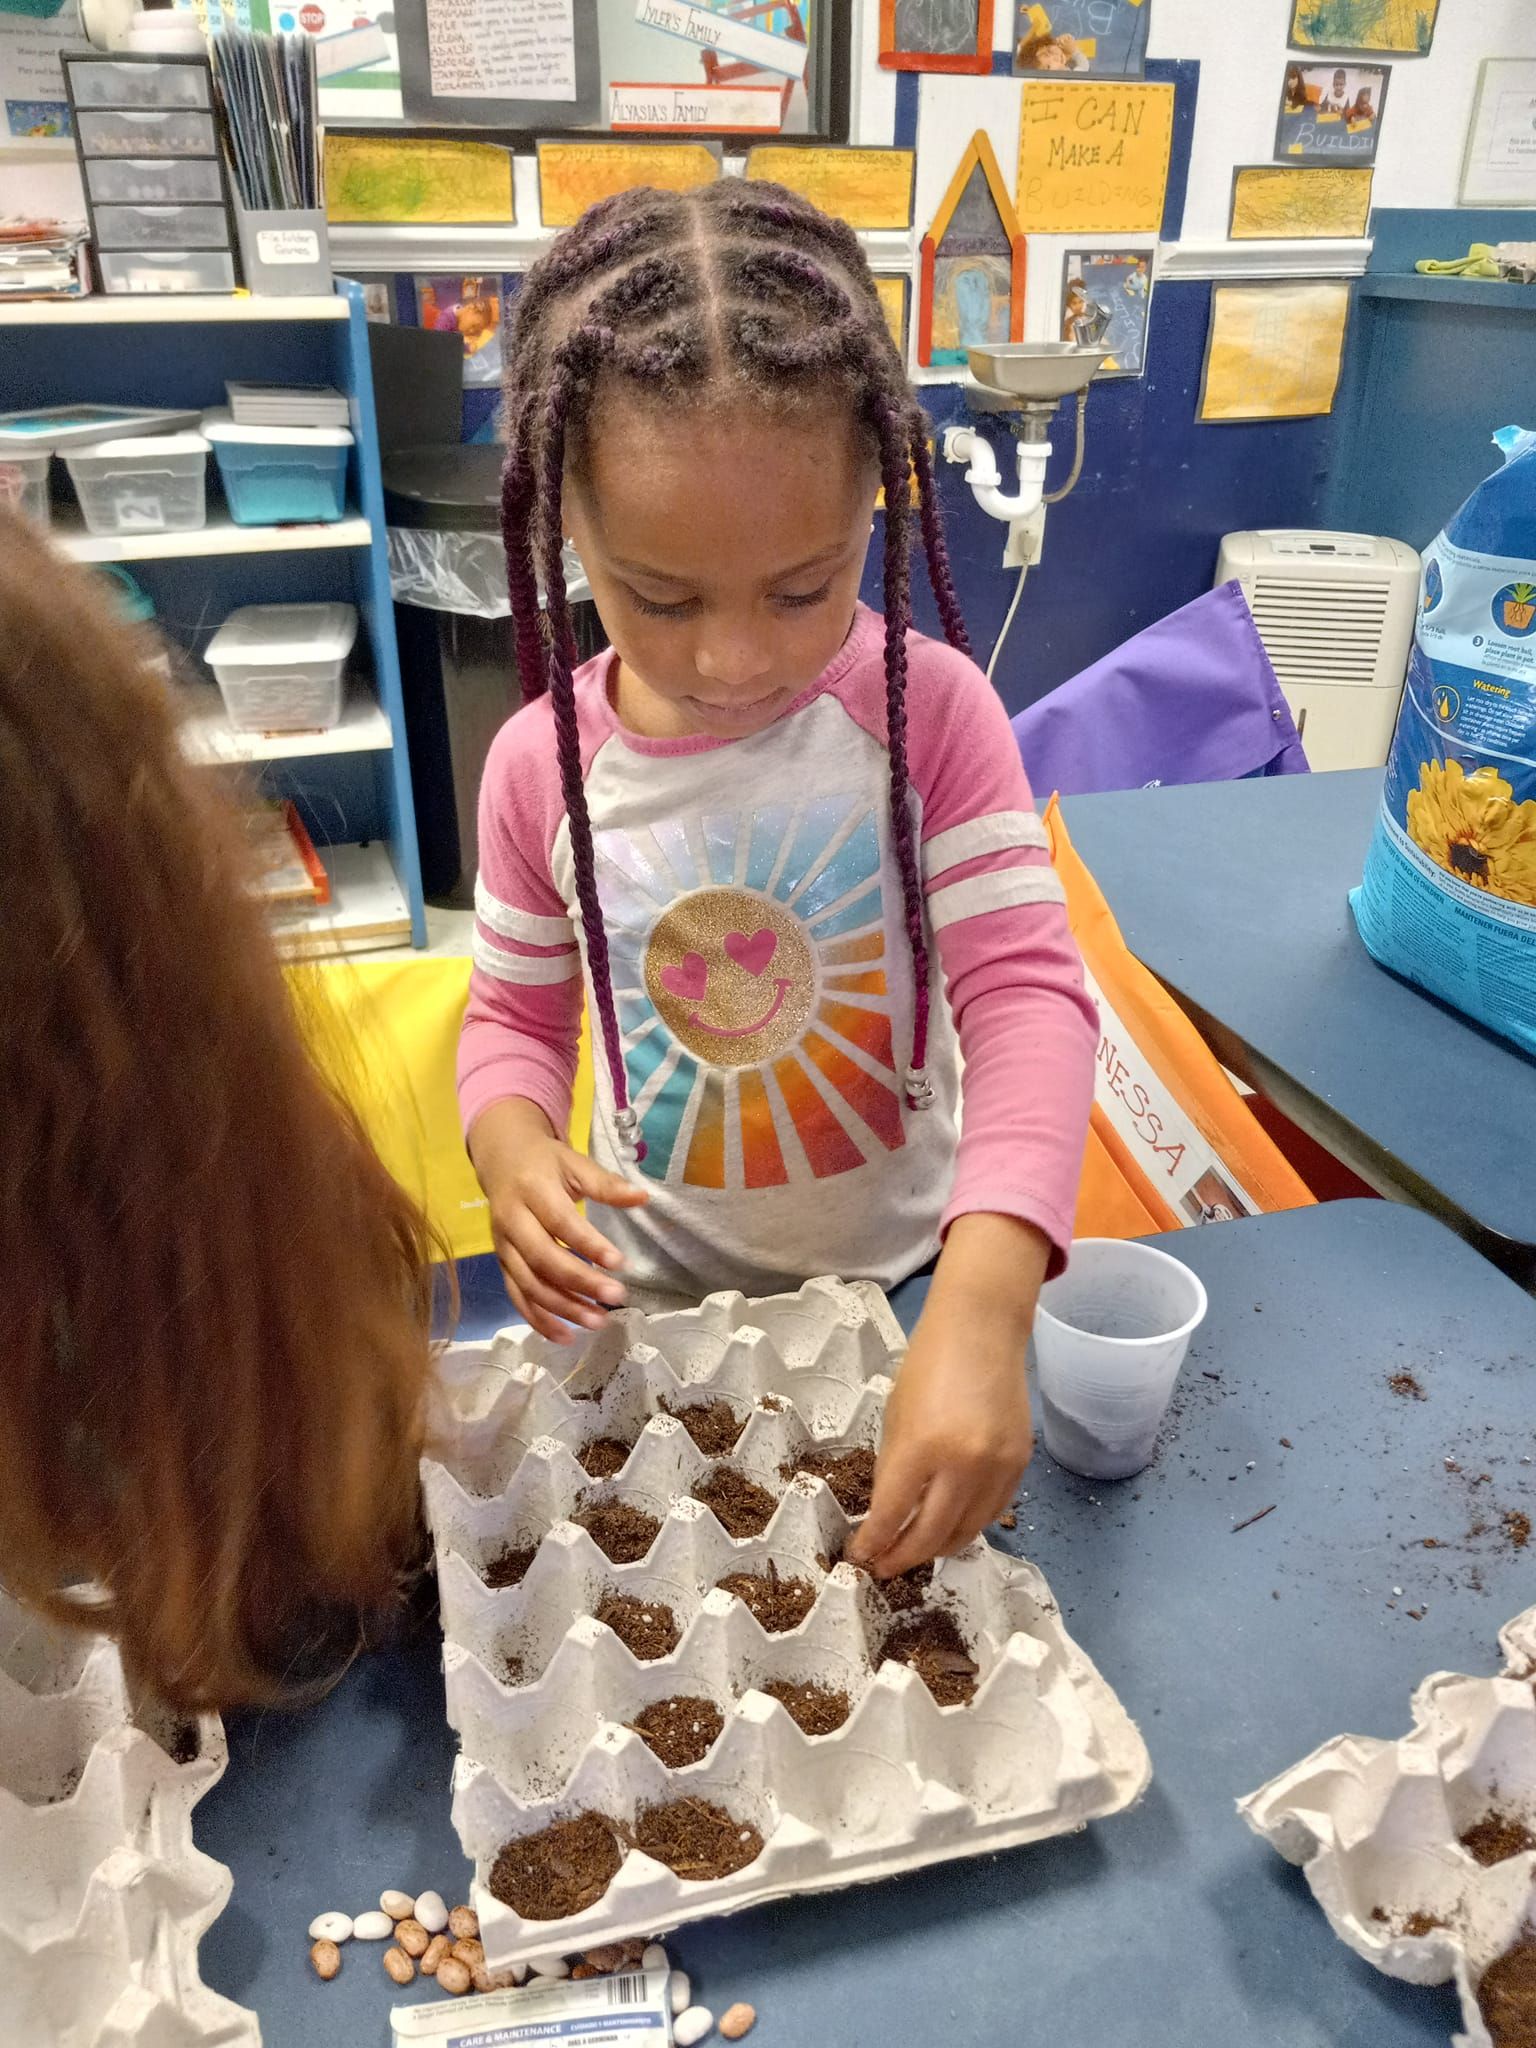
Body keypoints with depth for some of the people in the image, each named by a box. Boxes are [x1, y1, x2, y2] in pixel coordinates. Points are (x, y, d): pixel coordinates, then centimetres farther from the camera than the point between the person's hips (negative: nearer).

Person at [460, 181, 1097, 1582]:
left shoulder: (928, 708, -19)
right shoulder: (545, 763, -13)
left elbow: (1026, 990, -26)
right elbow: (515, 1014, -1)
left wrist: (982, 1303, -41)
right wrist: (516, 1147, -25)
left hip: (904, 1272, -1)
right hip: (656, 1297, 2)